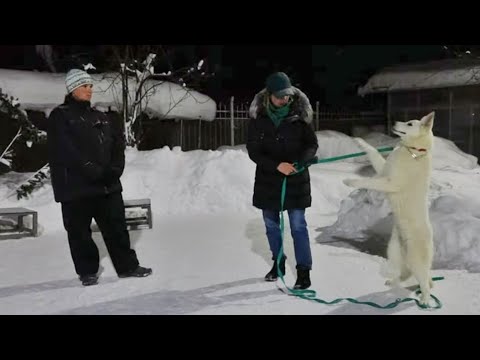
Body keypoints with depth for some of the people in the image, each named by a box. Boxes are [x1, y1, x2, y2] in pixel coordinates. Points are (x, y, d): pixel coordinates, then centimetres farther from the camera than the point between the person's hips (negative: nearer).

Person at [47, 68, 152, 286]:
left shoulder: (100, 117, 16)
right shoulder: (60, 117, -3)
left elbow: (118, 142, 9)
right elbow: (66, 151, -15)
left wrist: (115, 168, -9)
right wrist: (94, 171, -21)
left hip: (107, 184, 5)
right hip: (76, 186, -5)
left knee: (117, 227, 8)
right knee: (80, 232, 5)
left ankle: (127, 266, 19)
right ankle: (87, 272, 20)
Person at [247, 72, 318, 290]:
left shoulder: (299, 115, -8)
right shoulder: (258, 117, -6)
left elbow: (312, 144, -3)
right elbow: (253, 150, -8)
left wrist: (300, 162, -23)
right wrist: (277, 165, -22)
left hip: (296, 180, -2)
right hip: (267, 179, 3)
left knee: (298, 226, -4)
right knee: (271, 225, 15)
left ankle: (304, 271, 4)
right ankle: (278, 263, 34)